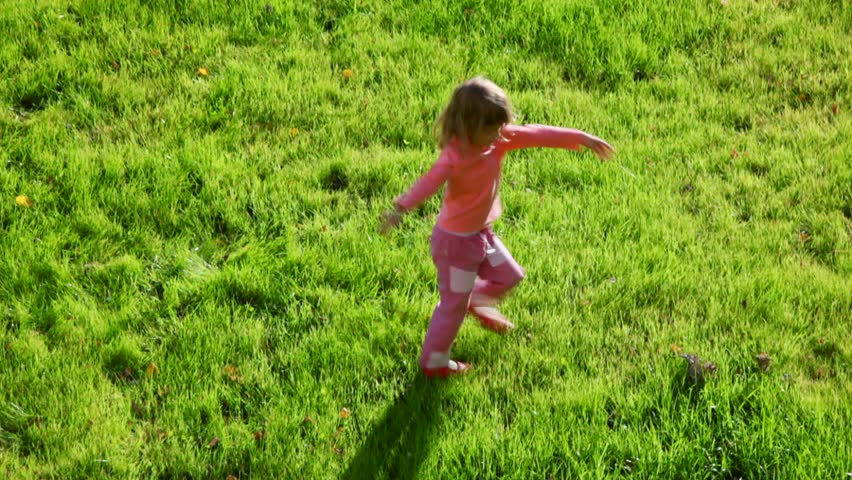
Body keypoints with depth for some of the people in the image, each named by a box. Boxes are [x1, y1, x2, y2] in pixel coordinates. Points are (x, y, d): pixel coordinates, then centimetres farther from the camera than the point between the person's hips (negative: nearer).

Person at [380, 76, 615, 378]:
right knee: (454, 304, 7)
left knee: (510, 276, 23)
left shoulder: (499, 139, -9)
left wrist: (581, 138, 0)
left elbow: (536, 135, -3)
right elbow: (429, 183, -48)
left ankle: (477, 302, 52)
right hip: (455, 239, -8)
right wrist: (400, 208, -64)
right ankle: (433, 362, 26)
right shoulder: (455, 155, -32)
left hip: (481, 233, 8)